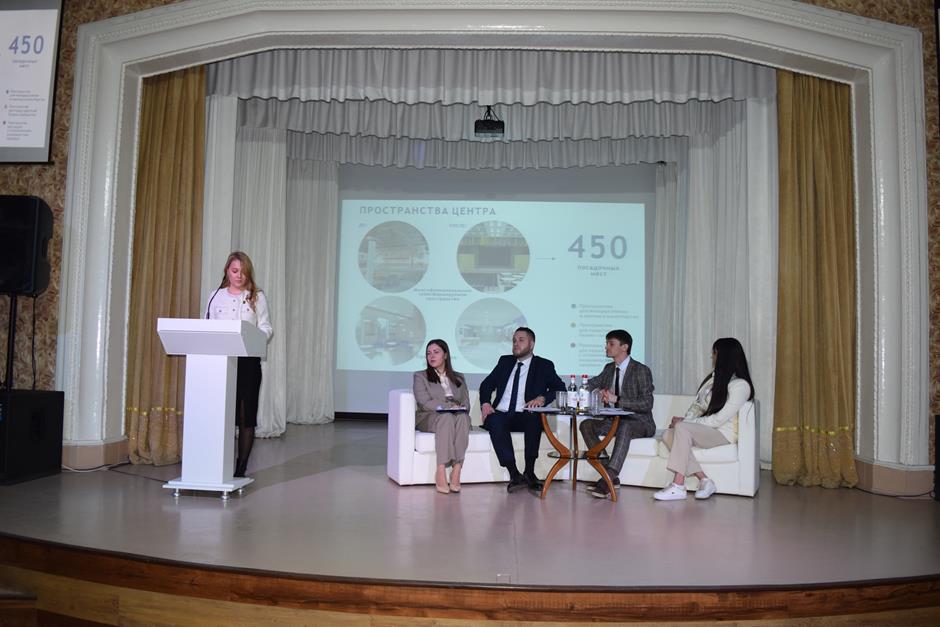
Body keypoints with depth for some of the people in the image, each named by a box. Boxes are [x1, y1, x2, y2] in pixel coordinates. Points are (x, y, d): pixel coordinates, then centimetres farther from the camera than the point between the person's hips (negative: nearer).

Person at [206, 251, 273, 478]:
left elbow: (266, 328, 2)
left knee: (245, 414, 0)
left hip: (248, 360, -1)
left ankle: (241, 468, 8)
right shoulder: (216, 296, 11)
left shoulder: (257, 297, 6)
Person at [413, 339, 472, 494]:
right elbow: (425, 402, -3)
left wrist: (460, 409, -12)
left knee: (463, 417, -35)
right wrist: (450, 406, -16)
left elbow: (466, 404, 13)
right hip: (429, 418, -2)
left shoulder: (459, 378, 23)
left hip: (458, 416, 2)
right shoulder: (420, 376, 13)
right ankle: (441, 472, -43)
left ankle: (456, 470, -43)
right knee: (447, 417, -38)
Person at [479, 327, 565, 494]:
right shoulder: (505, 361, 22)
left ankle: (529, 472, -26)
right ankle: (514, 474, -34)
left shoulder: (544, 366, 12)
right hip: (501, 414, 2)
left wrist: (543, 398, -20)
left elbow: (560, 388, -1)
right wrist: (485, 403, -3)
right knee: (494, 421, -33)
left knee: (534, 420, -36)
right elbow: (487, 384, 17)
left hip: (526, 416, -2)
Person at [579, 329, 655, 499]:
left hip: (639, 423, -7)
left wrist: (617, 400, -26)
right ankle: (611, 476, -16)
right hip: (614, 420, 7)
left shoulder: (641, 370, -10)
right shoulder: (609, 369, 12)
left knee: (624, 427, -39)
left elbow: (647, 404, -18)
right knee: (586, 425, -17)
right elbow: (589, 385, 16)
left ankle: (607, 480, -44)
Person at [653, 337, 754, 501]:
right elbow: (697, 405, 15)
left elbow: (719, 419, -18)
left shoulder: (740, 385, -11)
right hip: (704, 429, 8)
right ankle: (704, 480, -17)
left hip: (723, 433, -8)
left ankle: (678, 486, -31)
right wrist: (685, 419, -5)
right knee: (668, 435, -20)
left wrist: (686, 422, -16)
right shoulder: (714, 377, 16)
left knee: (682, 429, -32)